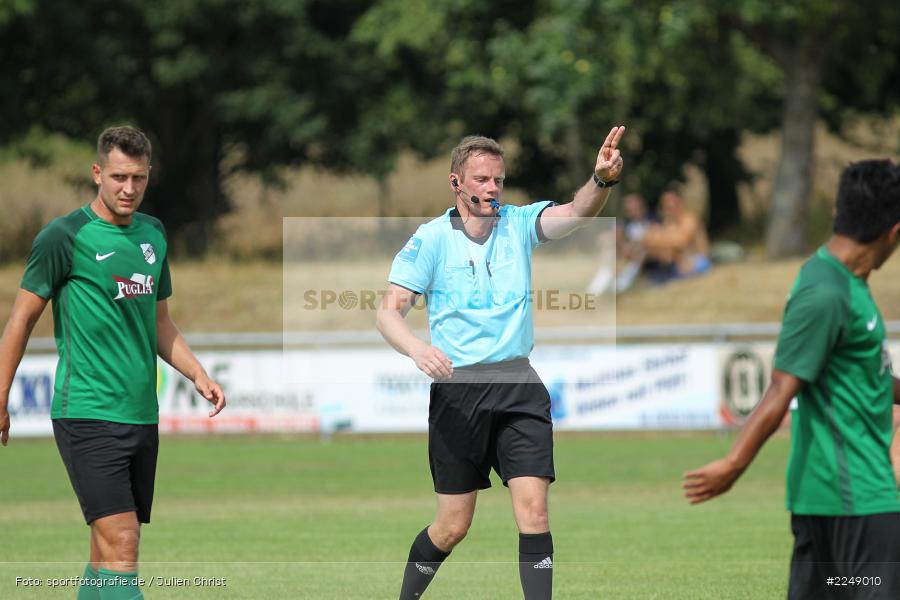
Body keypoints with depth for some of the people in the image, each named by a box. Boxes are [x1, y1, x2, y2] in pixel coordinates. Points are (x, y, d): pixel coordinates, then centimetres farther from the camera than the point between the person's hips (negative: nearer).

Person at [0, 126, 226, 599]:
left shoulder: (152, 234, 13)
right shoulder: (65, 236, -7)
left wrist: (198, 375, 10)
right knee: (120, 546, -17)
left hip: (142, 416, 7)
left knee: (108, 551, 8)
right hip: (88, 415, -7)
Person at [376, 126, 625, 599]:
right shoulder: (431, 238, -2)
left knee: (533, 508, -11)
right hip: (456, 390, -2)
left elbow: (575, 213, -14)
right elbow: (389, 311, -7)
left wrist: (601, 180, -37)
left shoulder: (519, 223, 5)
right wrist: (417, 348, -28)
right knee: (453, 525, 4)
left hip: (518, 386, 2)